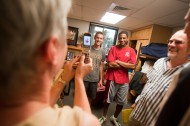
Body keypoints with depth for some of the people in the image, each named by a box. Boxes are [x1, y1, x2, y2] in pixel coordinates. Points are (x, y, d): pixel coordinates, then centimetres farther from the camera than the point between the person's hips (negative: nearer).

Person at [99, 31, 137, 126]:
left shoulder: (131, 51, 2)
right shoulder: (113, 48, -3)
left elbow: (133, 66, -10)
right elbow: (110, 64, -13)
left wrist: (118, 62, -12)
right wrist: (126, 64, -10)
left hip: (124, 80, 2)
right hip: (112, 78, -2)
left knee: (121, 102, 14)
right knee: (107, 99, 12)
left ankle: (114, 118, 40)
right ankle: (104, 117, 38)